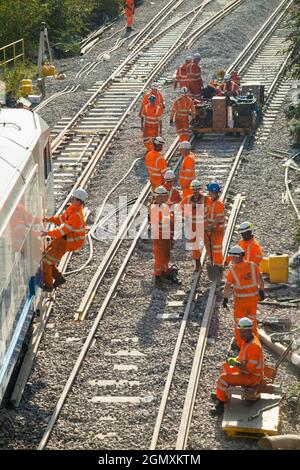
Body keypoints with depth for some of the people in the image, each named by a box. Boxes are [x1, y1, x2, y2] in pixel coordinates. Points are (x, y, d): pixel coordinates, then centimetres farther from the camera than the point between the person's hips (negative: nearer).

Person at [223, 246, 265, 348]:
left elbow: (227, 286, -18)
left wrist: (225, 298, -7)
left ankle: (240, 344, 27)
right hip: (253, 297, 3)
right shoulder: (253, 266, -11)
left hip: (240, 300, -3)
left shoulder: (232, 270, -19)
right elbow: (260, 279, -1)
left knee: (239, 322, 16)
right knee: (252, 319, 23)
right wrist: (261, 291, 13)